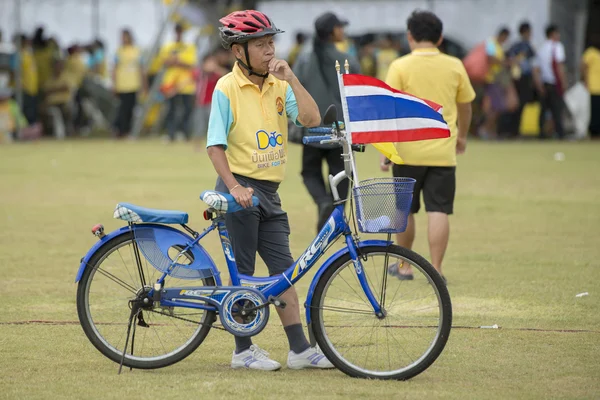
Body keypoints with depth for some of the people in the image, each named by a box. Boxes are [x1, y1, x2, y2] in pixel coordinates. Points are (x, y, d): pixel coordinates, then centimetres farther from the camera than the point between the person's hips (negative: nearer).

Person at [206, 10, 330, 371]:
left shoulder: (279, 86, 5)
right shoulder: (228, 88, -9)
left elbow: (311, 119, -8)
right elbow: (215, 144, -11)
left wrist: (291, 77, -14)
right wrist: (234, 187, -20)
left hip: (269, 191, 6)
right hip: (241, 190, -6)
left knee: (284, 269, 6)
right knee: (243, 273, 2)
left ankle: (300, 349, 10)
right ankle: (243, 350, 11)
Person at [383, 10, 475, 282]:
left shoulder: (400, 66, -6)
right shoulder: (454, 66, 3)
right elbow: (465, 106, 15)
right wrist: (461, 136, 33)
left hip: (408, 150, -1)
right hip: (443, 152, 1)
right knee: (439, 211, 0)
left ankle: (404, 266, 23)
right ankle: (436, 269, -4)